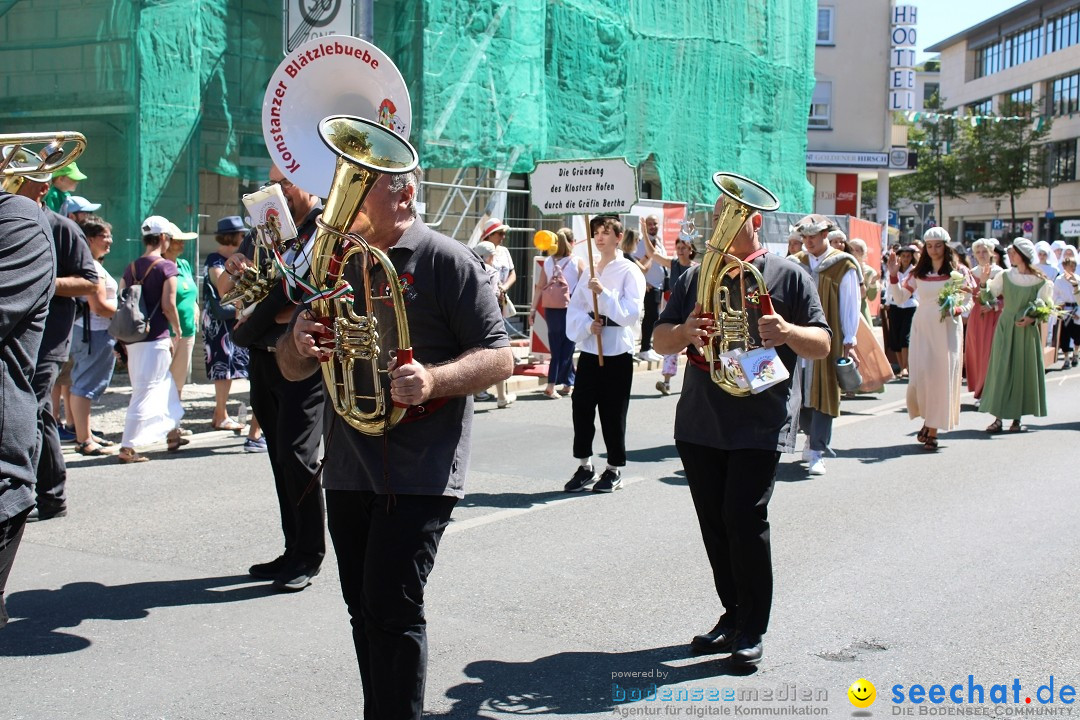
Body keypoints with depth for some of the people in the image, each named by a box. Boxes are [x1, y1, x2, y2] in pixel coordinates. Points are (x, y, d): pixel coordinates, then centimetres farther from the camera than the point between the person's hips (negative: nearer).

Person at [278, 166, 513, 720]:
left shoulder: (446, 260, -6)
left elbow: (499, 358, -10)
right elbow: (292, 368, 15)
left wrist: (432, 380, -29)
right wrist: (300, 343, -9)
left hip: (420, 472, -6)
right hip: (348, 469, 6)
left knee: (392, 609, -9)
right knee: (364, 609, 13)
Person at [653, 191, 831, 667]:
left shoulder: (788, 275, 3)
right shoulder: (696, 276, 13)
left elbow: (822, 345, 1)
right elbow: (660, 340, 10)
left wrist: (788, 333, -21)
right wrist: (683, 331, -13)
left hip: (761, 423, -4)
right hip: (700, 421, 5)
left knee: (745, 517, -11)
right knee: (714, 522, 8)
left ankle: (753, 630, 2)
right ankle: (733, 615, 24)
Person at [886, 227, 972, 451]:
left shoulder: (959, 272, 4)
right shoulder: (918, 273, 10)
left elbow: (968, 302, 4)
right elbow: (900, 298, 7)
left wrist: (955, 310, -16)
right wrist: (893, 274, -4)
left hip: (948, 330, -2)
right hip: (922, 329, 2)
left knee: (942, 376, -3)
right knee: (920, 376, -5)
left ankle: (933, 430, 4)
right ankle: (927, 420, 19)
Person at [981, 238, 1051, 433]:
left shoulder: (1039, 280, -5)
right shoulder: (1005, 276, 3)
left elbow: (1046, 306, -1)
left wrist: (1032, 318, -16)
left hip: (1027, 330, -2)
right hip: (1005, 327, 2)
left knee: (1024, 371, 3)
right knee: (1001, 369, -1)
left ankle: (1017, 418, 11)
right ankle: (998, 417, 1)